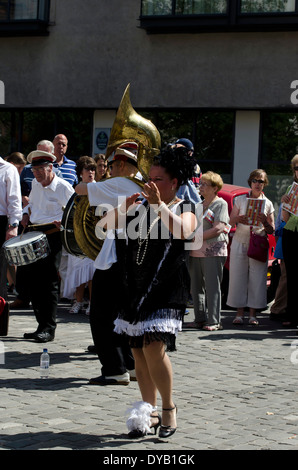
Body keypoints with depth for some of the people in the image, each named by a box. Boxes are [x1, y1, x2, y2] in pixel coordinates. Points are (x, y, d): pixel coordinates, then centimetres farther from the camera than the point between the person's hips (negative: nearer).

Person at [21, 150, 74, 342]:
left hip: (53, 235, -7)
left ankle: (49, 329, -2)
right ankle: (42, 325, 17)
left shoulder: (63, 187, -8)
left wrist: (62, 220, -24)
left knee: (49, 282, -7)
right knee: (33, 279, 7)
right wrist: (26, 213, 11)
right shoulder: (35, 185, 14)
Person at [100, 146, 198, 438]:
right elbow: (103, 226, 9)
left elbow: (183, 232, -22)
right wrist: (124, 206, -6)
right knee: (138, 351, 8)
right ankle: (149, 412, 20)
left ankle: (169, 409, -1)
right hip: (135, 288, 6)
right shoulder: (140, 207, 13)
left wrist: (159, 204, -25)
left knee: (154, 348, -18)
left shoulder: (183, 209, 1)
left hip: (165, 290, -5)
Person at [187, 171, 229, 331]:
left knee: (212, 287, -7)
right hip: (196, 252, 7)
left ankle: (214, 321, -5)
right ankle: (200, 319, 14)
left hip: (213, 251, -7)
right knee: (196, 286, 7)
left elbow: (218, 229, -13)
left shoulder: (221, 204, -2)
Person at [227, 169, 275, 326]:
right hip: (240, 243, 0)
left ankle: (253, 314, 4)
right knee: (238, 277, -2)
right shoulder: (240, 200, 9)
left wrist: (265, 221, -12)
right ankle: (239, 313, 4)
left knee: (257, 278, -3)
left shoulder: (268, 204, 9)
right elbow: (230, 222, 9)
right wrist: (238, 219, -12)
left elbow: (271, 230, 8)